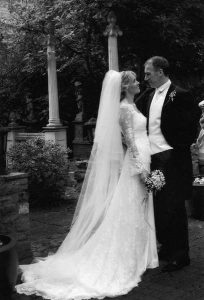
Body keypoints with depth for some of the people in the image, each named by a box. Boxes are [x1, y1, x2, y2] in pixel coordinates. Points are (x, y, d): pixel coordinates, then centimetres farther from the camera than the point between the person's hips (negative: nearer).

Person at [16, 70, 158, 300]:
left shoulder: (131, 106, 16)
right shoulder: (124, 108, -13)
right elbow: (130, 140, -19)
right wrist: (141, 169, -21)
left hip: (143, 160, 9)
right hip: (136, 162, -9)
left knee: (140, 211, 13)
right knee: (132, 212, -2)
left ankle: (139, 254, 22)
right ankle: (132, 257, 6)